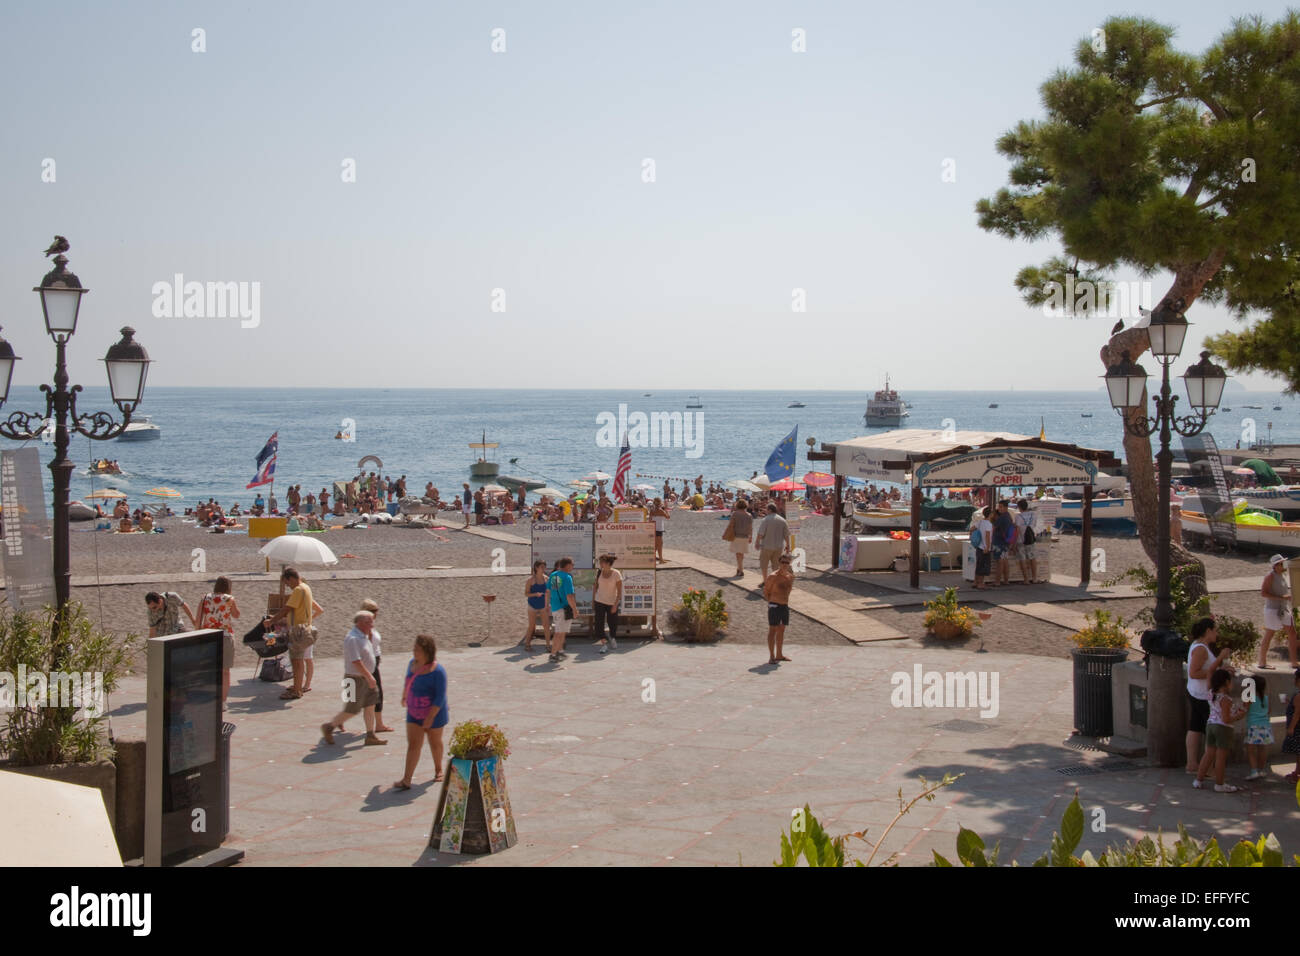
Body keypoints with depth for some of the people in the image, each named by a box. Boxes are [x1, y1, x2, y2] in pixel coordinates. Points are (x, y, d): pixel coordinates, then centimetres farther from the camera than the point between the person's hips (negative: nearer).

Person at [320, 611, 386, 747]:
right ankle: (328, 727, 15)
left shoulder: (363, 636, 10)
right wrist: (369, 677, -25)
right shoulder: (353, 639, -22)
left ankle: (370, 736, 12)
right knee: (352, 710, -2)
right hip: (356, 679, -10)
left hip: (365, 678, 10)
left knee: (370, 706, 8)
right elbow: (356, 661, -27)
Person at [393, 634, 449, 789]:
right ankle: (406, 780, -5)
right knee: (413, 745, -1)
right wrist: (404, 696, 34)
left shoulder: (437, 671, -23)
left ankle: (438, 770, 38)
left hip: (434, 713, -5)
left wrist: (430, 716, -27)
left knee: (435, 743, 15)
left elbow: (440, 696, -23)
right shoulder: (413, 663, -2)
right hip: (414, 713, 5)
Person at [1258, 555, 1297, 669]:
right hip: (1273, 609, -8)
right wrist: (1281, 598, -24)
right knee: (1268, 636, -2)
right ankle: (1262, 663, 7)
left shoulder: (1283, 575, 11)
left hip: (1284, 609, 8)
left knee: (1292, 633, 5)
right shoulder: (1270, 576, -13)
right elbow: (1263, 593, -20)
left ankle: (1294, 662, 11)